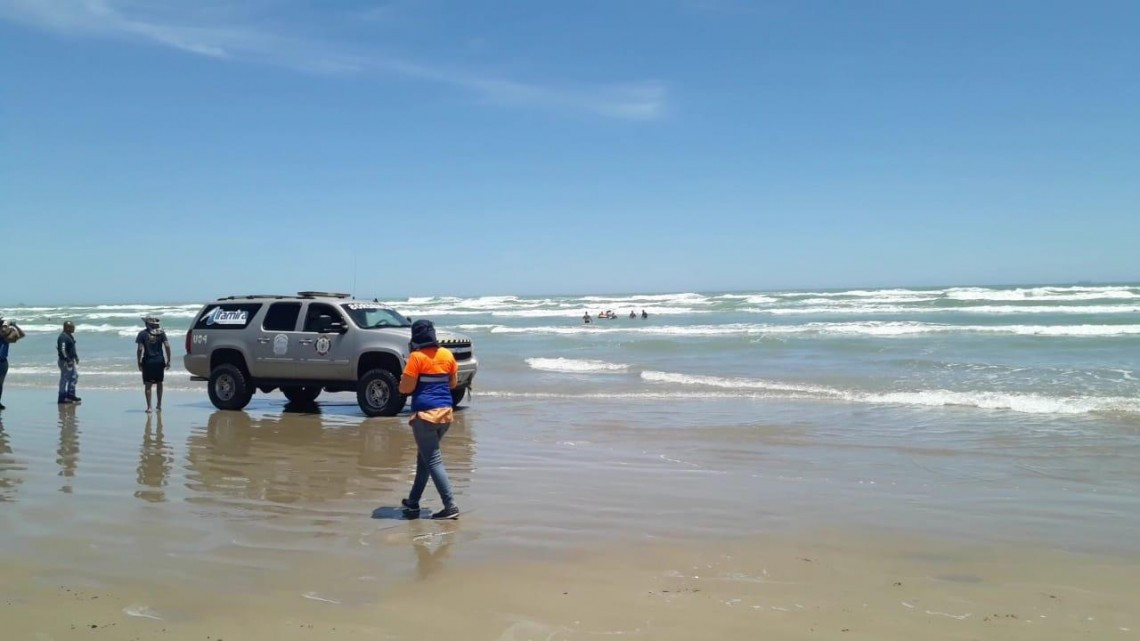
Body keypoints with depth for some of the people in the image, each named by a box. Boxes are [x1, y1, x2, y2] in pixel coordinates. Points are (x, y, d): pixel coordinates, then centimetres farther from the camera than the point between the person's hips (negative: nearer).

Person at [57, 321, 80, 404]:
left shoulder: (70, 336, 13)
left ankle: (70, 395, 22)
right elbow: (62, 350, -27)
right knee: (64, 379, -4)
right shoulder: (63, 337, -20)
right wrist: (68, 360, -26)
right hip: (65, 362, -11)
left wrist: (76, 357, 21)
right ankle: (62, 398, 2)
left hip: (71, 360, 11)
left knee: (75, 376, 15)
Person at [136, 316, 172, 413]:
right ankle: (159, 405, 24)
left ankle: (149, 407, -3)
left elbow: (140, 349, -11)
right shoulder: (161, 333, 1)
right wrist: (168, 360, 2)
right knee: (159, 383, 18)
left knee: (148, 384, 3)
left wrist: (139, 363, -4)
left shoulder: (143, 334, -6)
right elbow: (167, 346, -4)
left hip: (148, 361, -3)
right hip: (159, 361, 3)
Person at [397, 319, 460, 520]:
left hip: (425, 413, -7)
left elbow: (405, 388, -11)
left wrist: (404, 379, 9)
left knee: (433, 461, -4)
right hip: (446, 412, 7)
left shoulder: (417, 357, -11)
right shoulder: (447, 355, 6)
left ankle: (450, 506, -11)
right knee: (424, 456, 20)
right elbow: (453, 383, 14)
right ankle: (413, 501, 30)